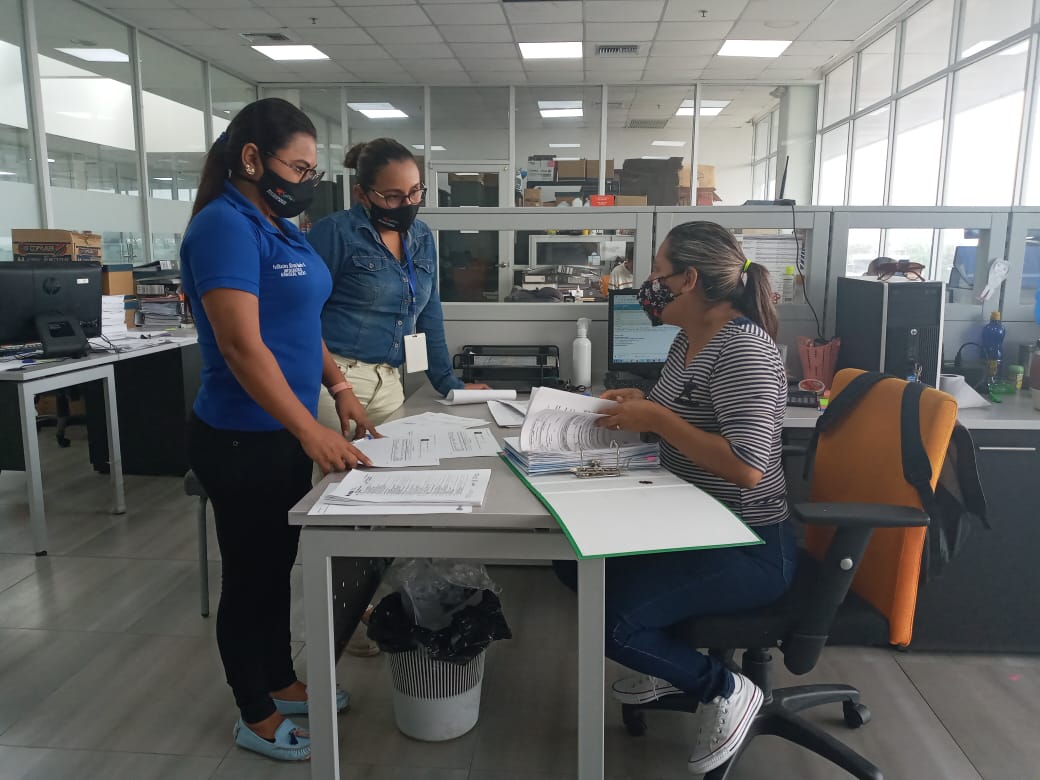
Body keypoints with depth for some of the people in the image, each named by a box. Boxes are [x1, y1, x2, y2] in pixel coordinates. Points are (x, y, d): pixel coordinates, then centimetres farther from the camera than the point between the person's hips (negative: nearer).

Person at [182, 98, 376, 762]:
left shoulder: (280, 228, 10)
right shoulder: (225, 226, -18)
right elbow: (242, 345, -26)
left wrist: (340, 389, 6)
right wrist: (312, 432, -29)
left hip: (286, 433, 9)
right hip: (243, 440, -9)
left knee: (280, 565, 20)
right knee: (251, 575, 7)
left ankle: (282, 684, 39)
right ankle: (257, 719, 26)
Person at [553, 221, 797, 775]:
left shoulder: (743, 350, -23)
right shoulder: (689, 338, 7)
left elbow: (747, 467, -31)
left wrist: (658, 419, -25)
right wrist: (641, 405, 0)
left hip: (748, 548, -10)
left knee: (612, 621, -22)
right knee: (573, 560, 7)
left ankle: (725, 689, 4)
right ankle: (672, 666, 22)